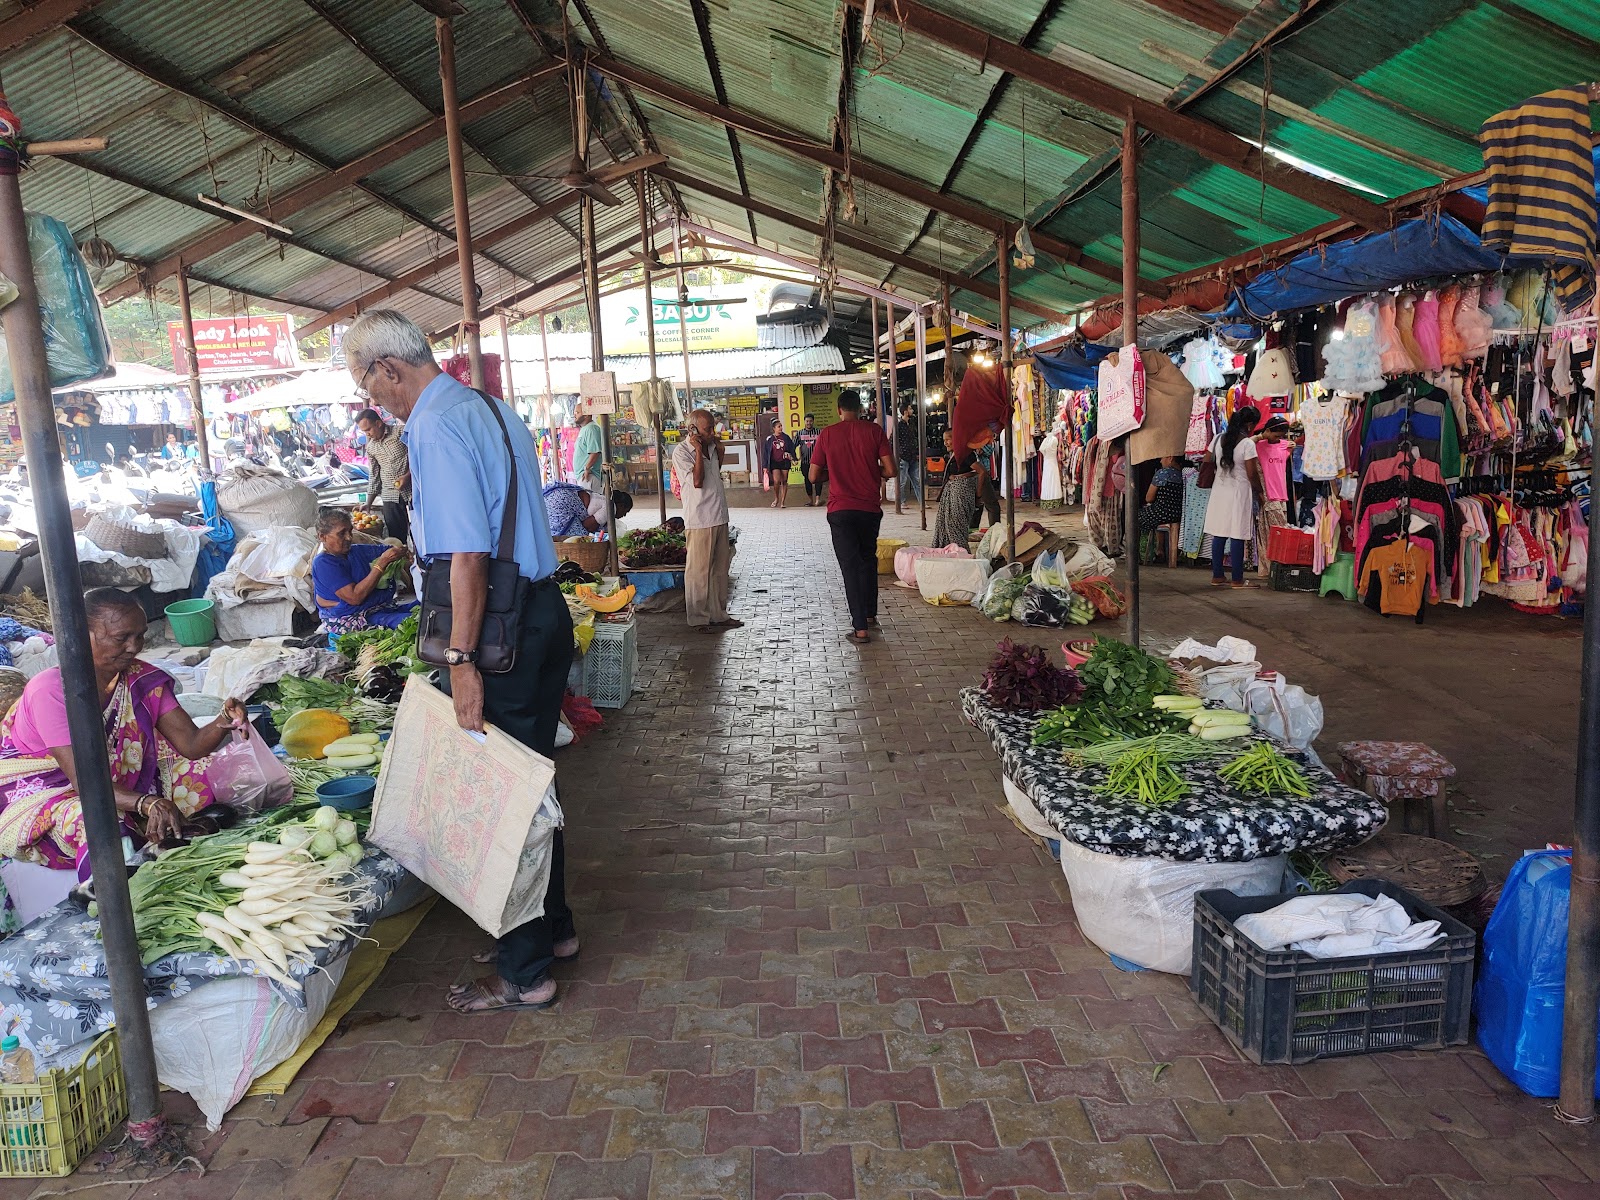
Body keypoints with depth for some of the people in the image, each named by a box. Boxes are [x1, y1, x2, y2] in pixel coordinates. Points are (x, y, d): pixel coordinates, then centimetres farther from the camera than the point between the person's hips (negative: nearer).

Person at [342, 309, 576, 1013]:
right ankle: (553, 929, 36)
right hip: (545, 611, 10)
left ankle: (524, 973, 15)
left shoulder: (437, 426, -15)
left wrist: (462, 660, -21)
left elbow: (468, 555, -22)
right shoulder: (491, 409, 15)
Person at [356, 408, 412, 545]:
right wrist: (368, 504, 14)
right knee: (395, 537, 1)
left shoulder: (401, 433, -2)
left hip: (412, 492, -4)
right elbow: (374, 477, 18)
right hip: (390, 496, 5)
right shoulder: (371, 448, 14)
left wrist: (408, 476, -16)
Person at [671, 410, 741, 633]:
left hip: (719, 517, 8)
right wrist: (699, 450, -17)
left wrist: (720, 453, 13)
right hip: (699, 520, -8)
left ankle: (718, 614, 24)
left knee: (720, 569, 14)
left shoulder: (710, 447, 12)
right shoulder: (682, 451, -10)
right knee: (699, 571, -1)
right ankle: (699, 618, 7)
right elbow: (697, 481, -20)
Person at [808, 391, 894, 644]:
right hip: (870, 508, 2)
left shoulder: (827, 434, -1)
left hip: (840, 509, -1)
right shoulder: (873, 430, -1)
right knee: (868, 560, 22)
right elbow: (890, 471, -5)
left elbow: (814, 475, 1)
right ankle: (870, 614, 31)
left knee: (850, 566, 0)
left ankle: (860, 628, -6)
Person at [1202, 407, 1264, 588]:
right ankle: (1237, 579, 4)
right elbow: (1252, 474, -11)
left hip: (1219, 491, 6)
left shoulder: (1218, 439, 4)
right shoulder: (1247, 444, -13)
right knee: (1237, 537, 0)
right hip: (1239, 492, -6)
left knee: (1219, 535, 9)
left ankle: (1217, 576, 13)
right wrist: (1259, 492, 3)